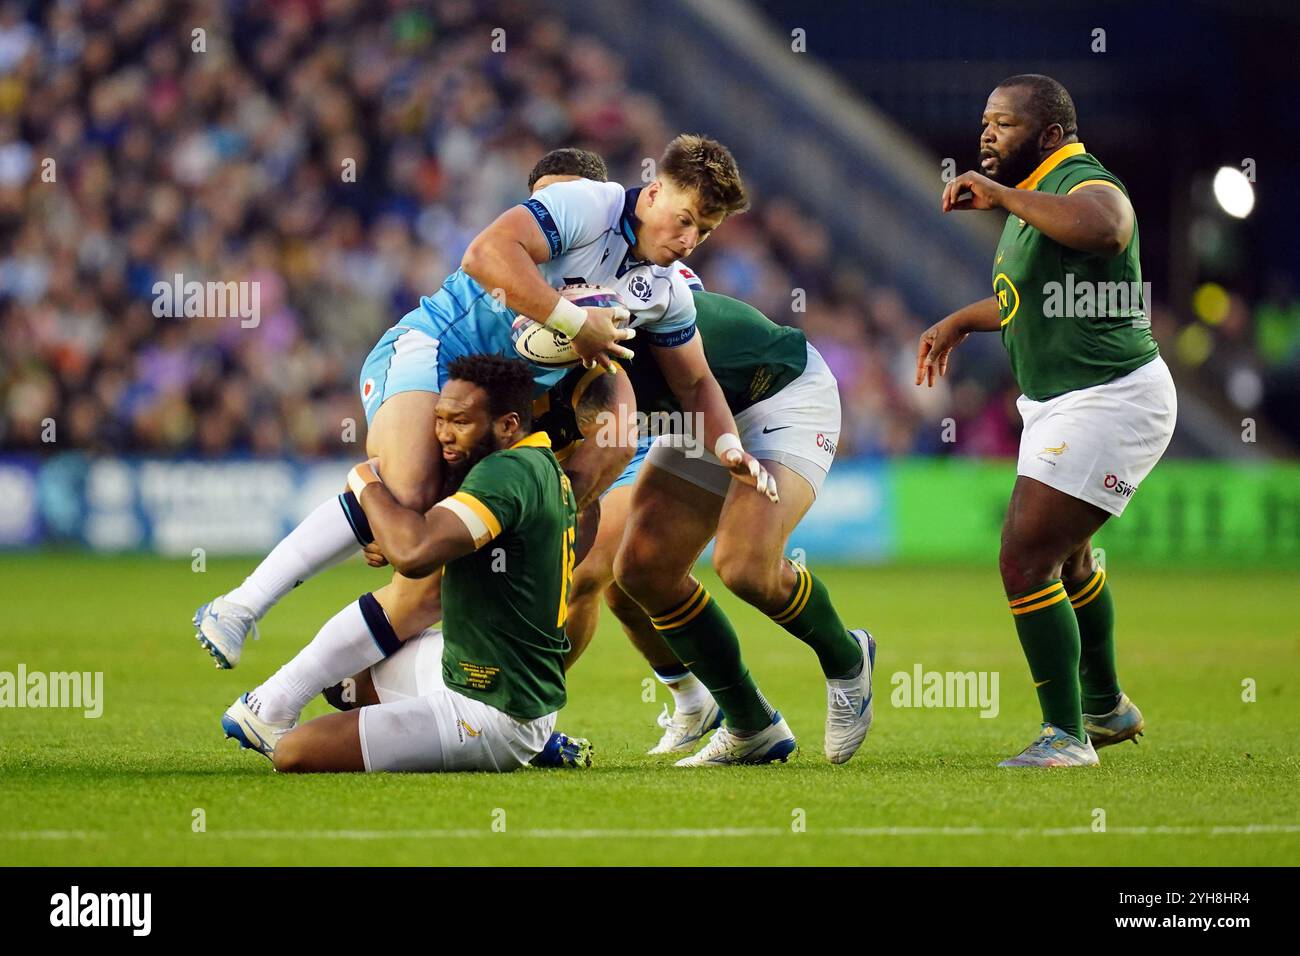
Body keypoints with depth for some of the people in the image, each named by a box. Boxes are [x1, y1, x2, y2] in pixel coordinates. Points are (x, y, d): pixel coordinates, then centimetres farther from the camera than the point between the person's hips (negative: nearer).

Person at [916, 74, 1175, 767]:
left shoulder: (1084, 183, -20)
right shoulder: (1037, 197, 12)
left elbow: (1104, 228, -48)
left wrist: (1002, 195, -40)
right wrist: (957, 323, 25)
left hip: (1108, 406, -11)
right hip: (1061, 406, 11)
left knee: (1025, 561, -14)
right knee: (1065, 556, 27)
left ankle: (1067, 735, -6)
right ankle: (1106, 707, 45)